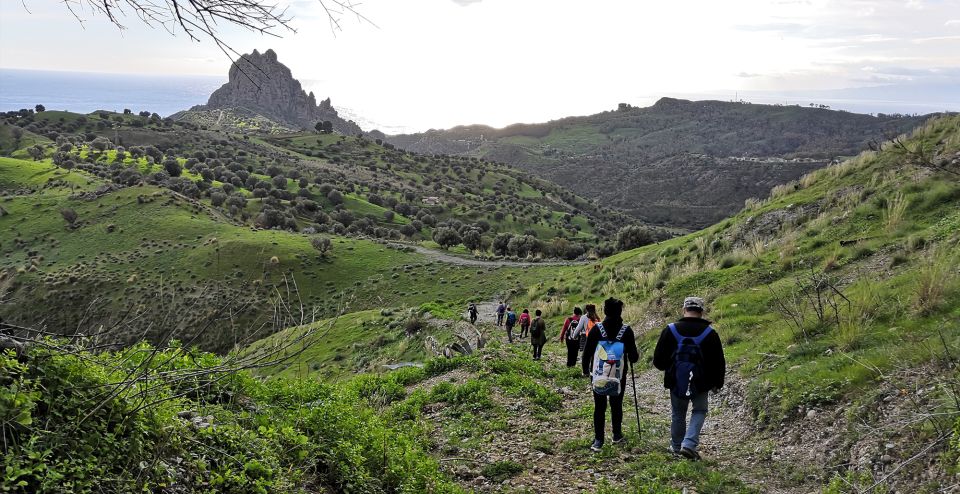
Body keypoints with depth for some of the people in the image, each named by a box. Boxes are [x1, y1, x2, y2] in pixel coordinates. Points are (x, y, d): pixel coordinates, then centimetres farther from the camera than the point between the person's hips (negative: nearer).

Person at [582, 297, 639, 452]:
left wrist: (585, 369, 11)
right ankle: (617, 435, 26)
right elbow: (633, 357, -3)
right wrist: (636, 355, 20)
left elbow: (587, 352, -3)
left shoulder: (597, 329, -6)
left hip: (599, 375, 0)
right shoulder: (626, 330, -7)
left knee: (599, 407, 4)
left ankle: (598, 440, 2)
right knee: (616, 406, 15)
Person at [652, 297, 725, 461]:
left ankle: (676, 447, 29)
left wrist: (668, 370, 20)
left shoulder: (670, 330, -5)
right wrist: (717, 383, 15)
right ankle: (689, 444, 0)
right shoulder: (710, 333, -6)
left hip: (676, 383, 1)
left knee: (678, 414, 17)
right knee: (699, 411, 16)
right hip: (700, 384, -1)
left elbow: (658, 360, -1)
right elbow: (719, 362, 1)